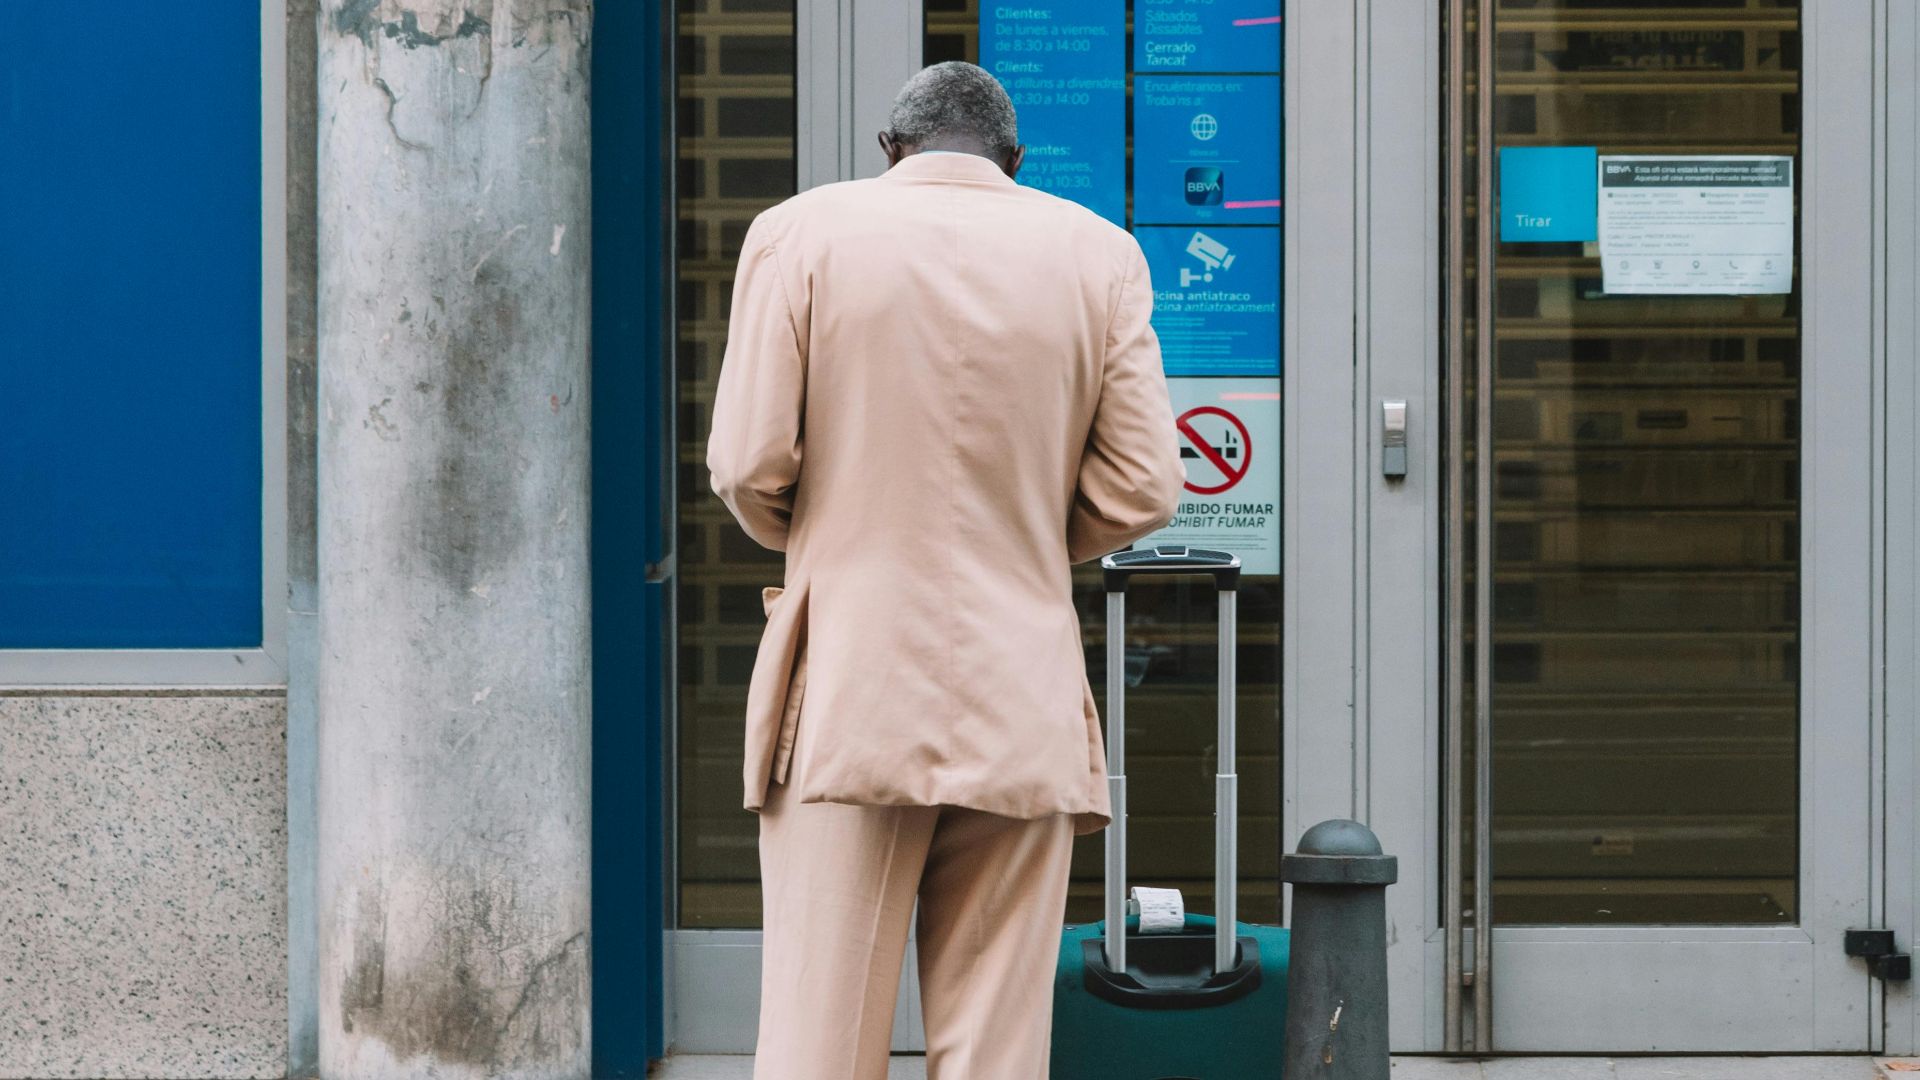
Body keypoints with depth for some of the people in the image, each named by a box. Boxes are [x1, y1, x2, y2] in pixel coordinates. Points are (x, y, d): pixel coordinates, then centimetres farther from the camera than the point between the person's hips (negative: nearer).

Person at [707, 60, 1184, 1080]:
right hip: (1022, 712, 2)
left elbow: (748, 469, -4)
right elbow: (1142, 488, 2)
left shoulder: (800, 233, 2)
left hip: (845, 699, -1)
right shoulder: (1100, 254, 7)